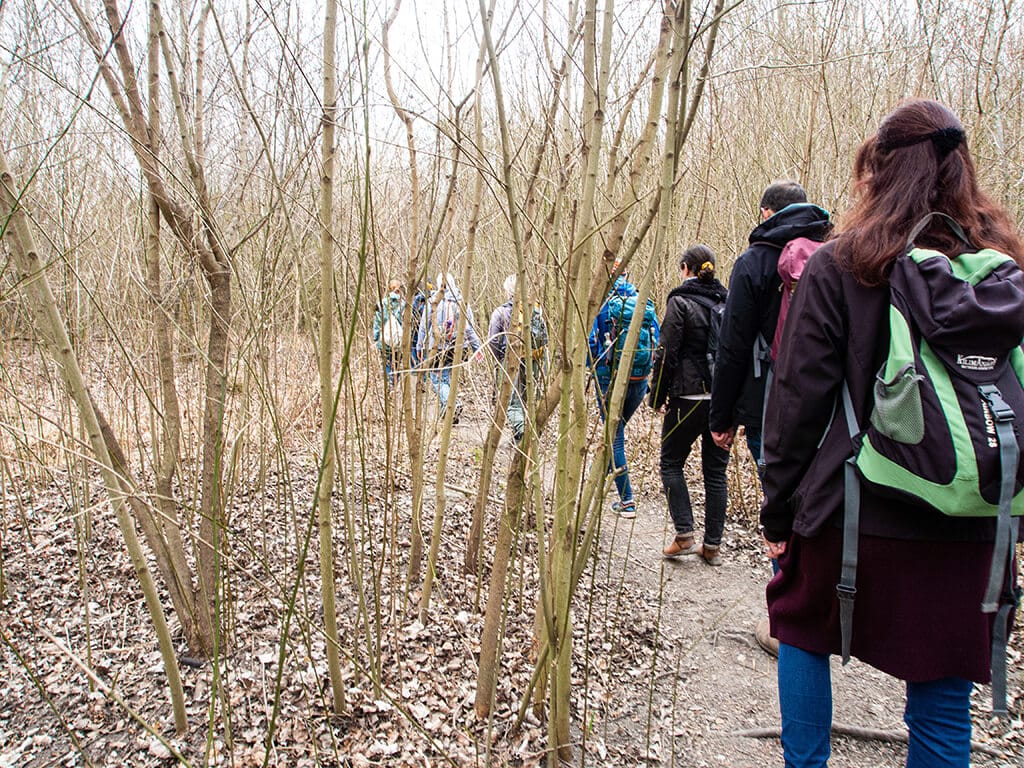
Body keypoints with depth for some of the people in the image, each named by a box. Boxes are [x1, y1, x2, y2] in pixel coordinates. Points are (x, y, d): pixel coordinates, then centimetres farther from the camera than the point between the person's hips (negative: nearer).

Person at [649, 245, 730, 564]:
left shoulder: (680, 302, -8)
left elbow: (667, 354, -11)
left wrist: (658, 397, -3)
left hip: (690, 396, -5)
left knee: (671, 462, 11)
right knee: (715, 471, 11)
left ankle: (685, 535, 4)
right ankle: (712, 545, 16)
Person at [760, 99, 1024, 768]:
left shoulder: (838, 268, -8)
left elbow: (799, 400, -9)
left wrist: (779, 509, -1)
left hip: (854, 512, -3)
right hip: (970, 527, 4)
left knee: (803, 635, 22)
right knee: (943, 699, 14)